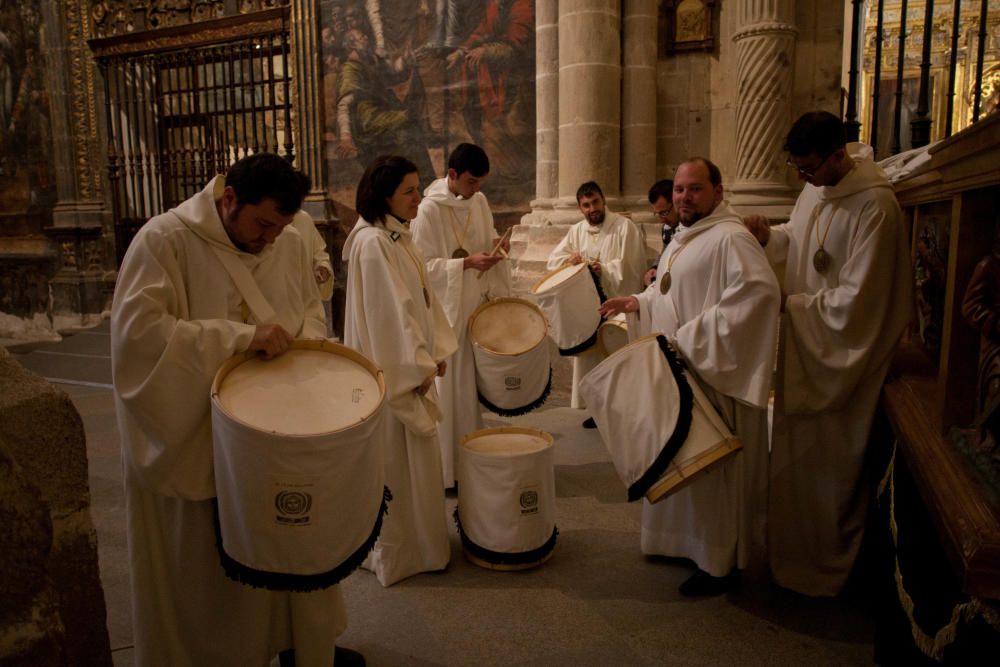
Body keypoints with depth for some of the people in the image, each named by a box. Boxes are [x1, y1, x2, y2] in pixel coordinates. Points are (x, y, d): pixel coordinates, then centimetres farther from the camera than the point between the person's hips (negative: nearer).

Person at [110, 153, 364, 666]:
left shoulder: (289, 243, 0)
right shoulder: (163, 240, -16)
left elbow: (310, 308, 13)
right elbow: (137, 329, -25)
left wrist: (307, 342, -9)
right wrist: (241, 337, -30)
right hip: (192, 438, -5)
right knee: (208, 563, 12)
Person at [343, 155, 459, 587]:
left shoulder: (399, 238, 10)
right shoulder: (371, 242, -19)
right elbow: (389, 311, -22)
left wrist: (436, 350, 9)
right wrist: (418, 366, -18)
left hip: (410, 363, 9)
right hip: (390, 369, -9)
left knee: (415, 456, 19)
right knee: (393, 460, 4)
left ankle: (416, 536, 36)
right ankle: (393, 551, 21)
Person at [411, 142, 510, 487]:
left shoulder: (479, 201, 6)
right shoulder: (429, 209, -13)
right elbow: (424, 265, -13)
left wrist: (497, 244, -4)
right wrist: (467, 263, -22)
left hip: (477, 306, 6)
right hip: (446, 311, -6)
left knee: (474, 383, 13)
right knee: (449, 387, 0)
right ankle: (448, 469, 13)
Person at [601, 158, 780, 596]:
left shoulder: (730, 238, -18)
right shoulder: (683, 239, 13)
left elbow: (759, 290, -32)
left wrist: (690, 340, -31)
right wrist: (638, 302, 5)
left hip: (713, 375, -9)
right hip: (677, 372, 10)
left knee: (711, 466, 3)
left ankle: (719, 563, 20)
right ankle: (685, 541, 37)